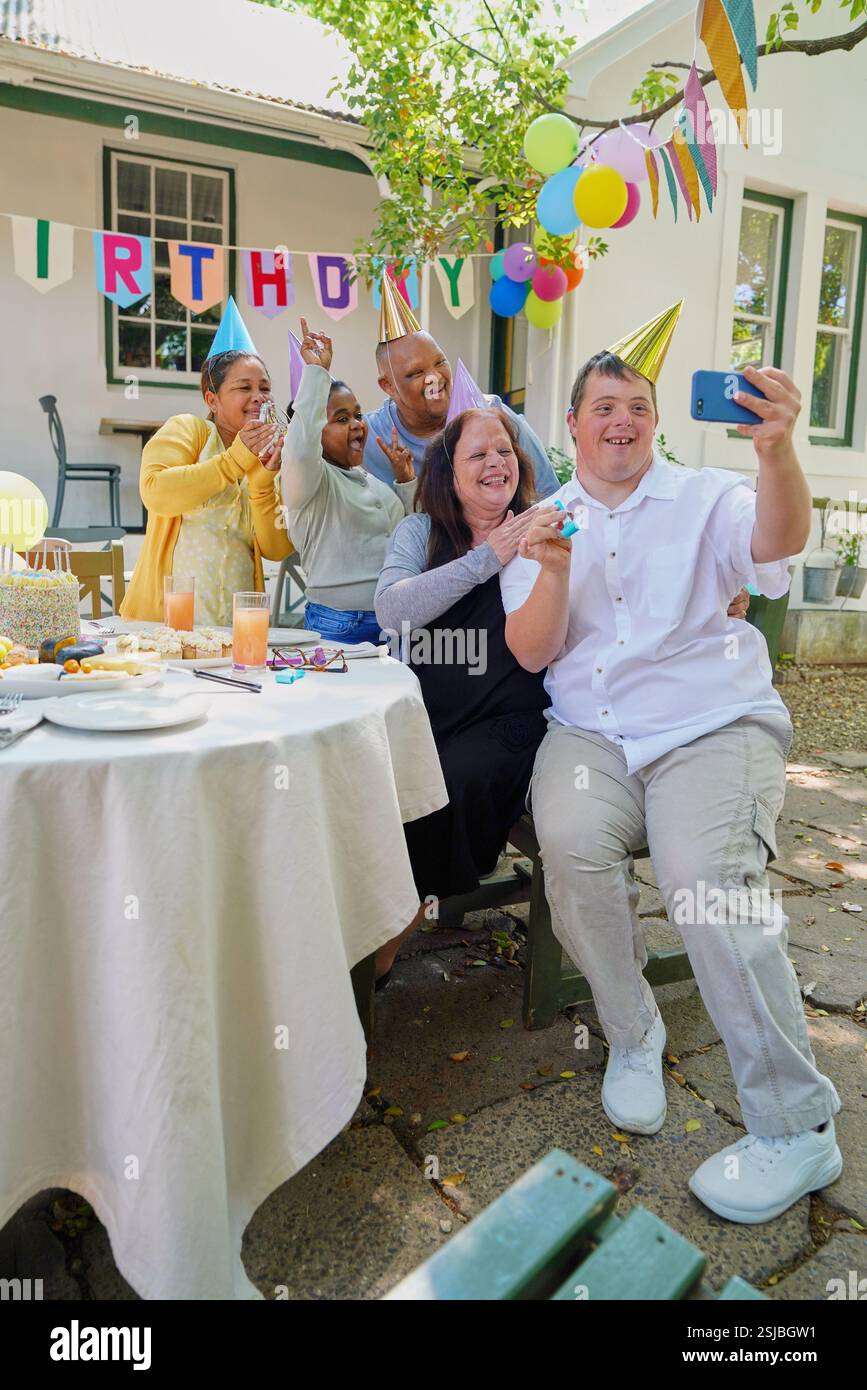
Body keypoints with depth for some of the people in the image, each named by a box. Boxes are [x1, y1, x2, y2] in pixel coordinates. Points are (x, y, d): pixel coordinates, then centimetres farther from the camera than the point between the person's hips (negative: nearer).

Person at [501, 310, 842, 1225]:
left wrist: (776, 449, -33)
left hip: (715, 727, -2)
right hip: (591, 734, 2)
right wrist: (553, 573, -13)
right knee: (571, 843, -29)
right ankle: (632, 1037, -2)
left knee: (706, 879, -27)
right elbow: (531, 653, 5)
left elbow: (778, 540, -14)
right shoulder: (543, 523, 15)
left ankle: (796, 1128, -9)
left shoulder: (705, 499, 8)